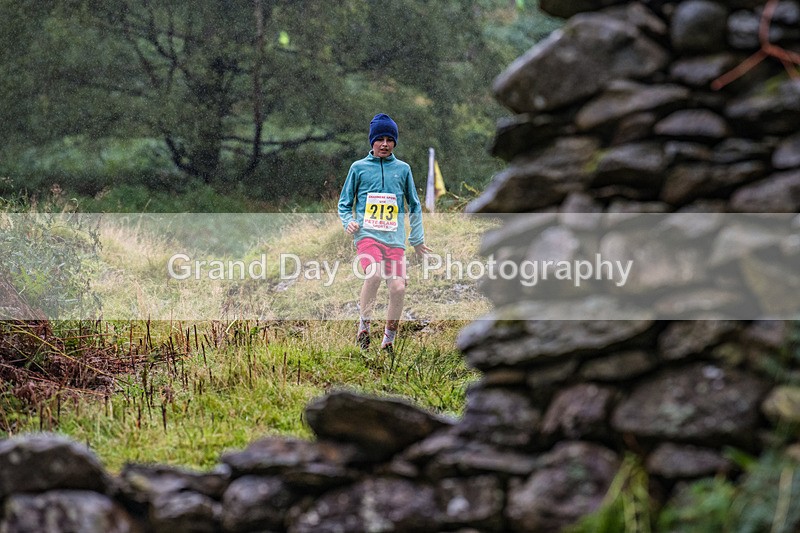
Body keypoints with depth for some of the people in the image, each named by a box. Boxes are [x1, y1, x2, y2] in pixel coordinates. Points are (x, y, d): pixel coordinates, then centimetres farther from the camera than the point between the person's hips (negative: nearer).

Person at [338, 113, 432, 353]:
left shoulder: (403, 169, 14)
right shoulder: (359, 168, 10)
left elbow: (414, 206, 23)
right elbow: (345, 203, 16)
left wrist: (417, 239, 20)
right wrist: (348, 222, -4)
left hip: (395, 239, 2)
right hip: (367, 234, -2)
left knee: (398, 287, -13)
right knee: (374, 274, -30)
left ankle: (389, 340, 5)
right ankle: (364, 325, -10)